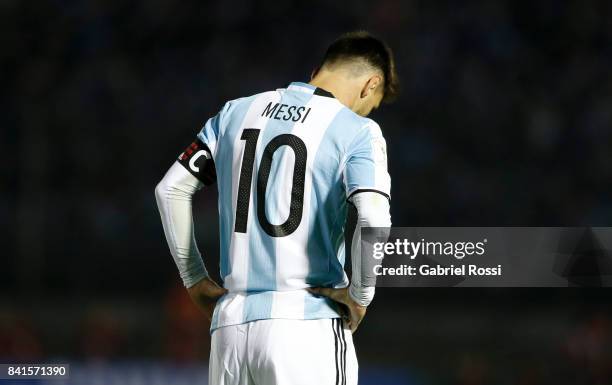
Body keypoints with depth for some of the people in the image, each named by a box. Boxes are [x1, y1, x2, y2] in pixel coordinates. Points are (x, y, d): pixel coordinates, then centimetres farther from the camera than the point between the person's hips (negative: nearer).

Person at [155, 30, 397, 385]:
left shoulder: (236, 113, 13)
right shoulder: (357, 131, -3)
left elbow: (171, 189, 16)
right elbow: (373, 220, -19)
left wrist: (195, 280, 20)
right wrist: (360, 293, -4)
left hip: (230, 325, 5)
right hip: (307, 327, -5)